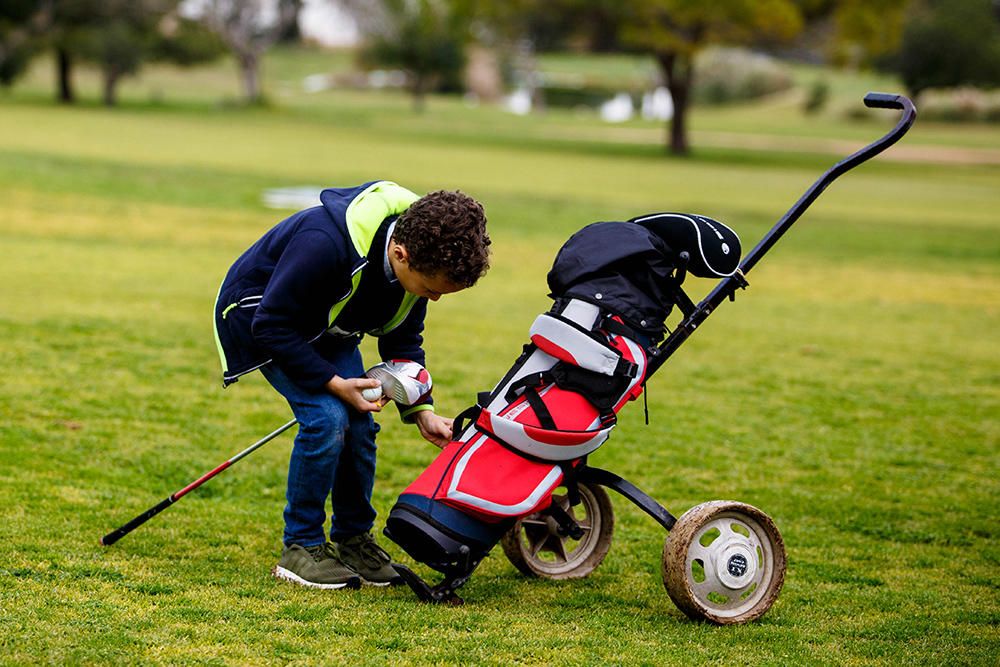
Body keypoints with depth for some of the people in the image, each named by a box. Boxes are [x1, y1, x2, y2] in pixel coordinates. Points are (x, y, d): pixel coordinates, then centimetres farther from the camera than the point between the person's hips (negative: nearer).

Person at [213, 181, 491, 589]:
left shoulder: (422, 258, -17)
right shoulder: (326, 244, -41)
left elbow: (403, 339, 0)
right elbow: (272, 326, -31)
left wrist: (422, 410, -10)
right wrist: (334, 383, -30)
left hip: (326, 327, 7)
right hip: (259, 313, -7)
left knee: (358, 425, -4)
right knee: (326, 417, -21)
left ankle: (352, 539, 14)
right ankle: (300, 548, -9)